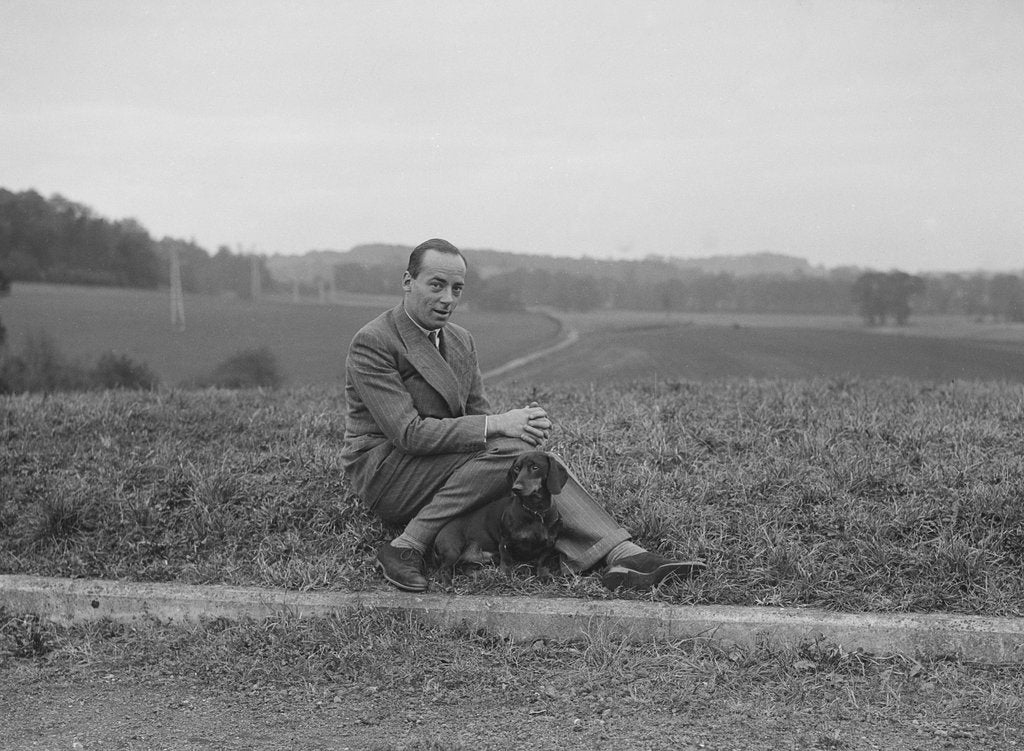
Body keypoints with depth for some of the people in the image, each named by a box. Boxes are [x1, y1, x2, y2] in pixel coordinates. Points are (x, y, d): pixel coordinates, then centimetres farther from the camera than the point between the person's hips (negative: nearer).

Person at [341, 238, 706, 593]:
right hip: (383, 469, -7)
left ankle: (622, 556, -30)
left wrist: (522, 421, -12)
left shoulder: (461, 341, 13)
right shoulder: (372, 342, -13)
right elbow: (408, 432, -21)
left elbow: (478, 415, 13)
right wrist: (496, 425, -26)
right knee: (515, 449, -25)